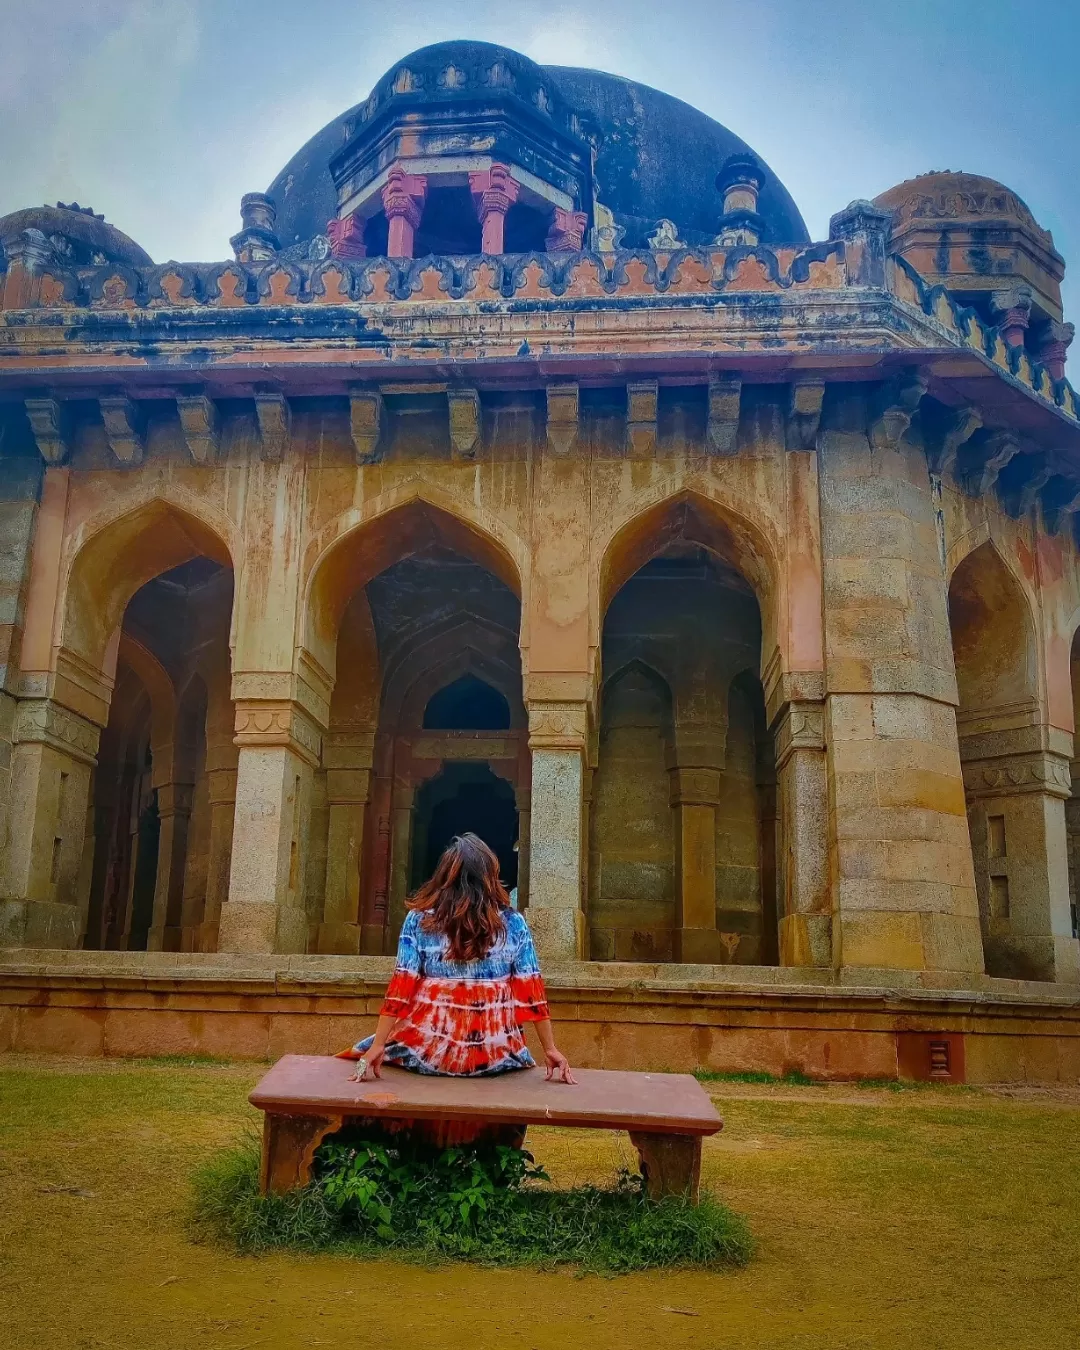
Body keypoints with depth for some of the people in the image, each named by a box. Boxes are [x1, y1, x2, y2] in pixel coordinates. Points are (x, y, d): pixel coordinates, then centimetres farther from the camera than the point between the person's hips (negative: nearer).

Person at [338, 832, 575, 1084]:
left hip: (429, 1050, 0)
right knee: (522, 1061, 37)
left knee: (367, 1048, 32)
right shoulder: (514, 924, -3)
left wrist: (377, 1046, -5)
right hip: (495, 1056, 0)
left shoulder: (418, 920, -4)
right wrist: (551, 1048, 1)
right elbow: (531, 991, -4)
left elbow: (400, 988, -8)